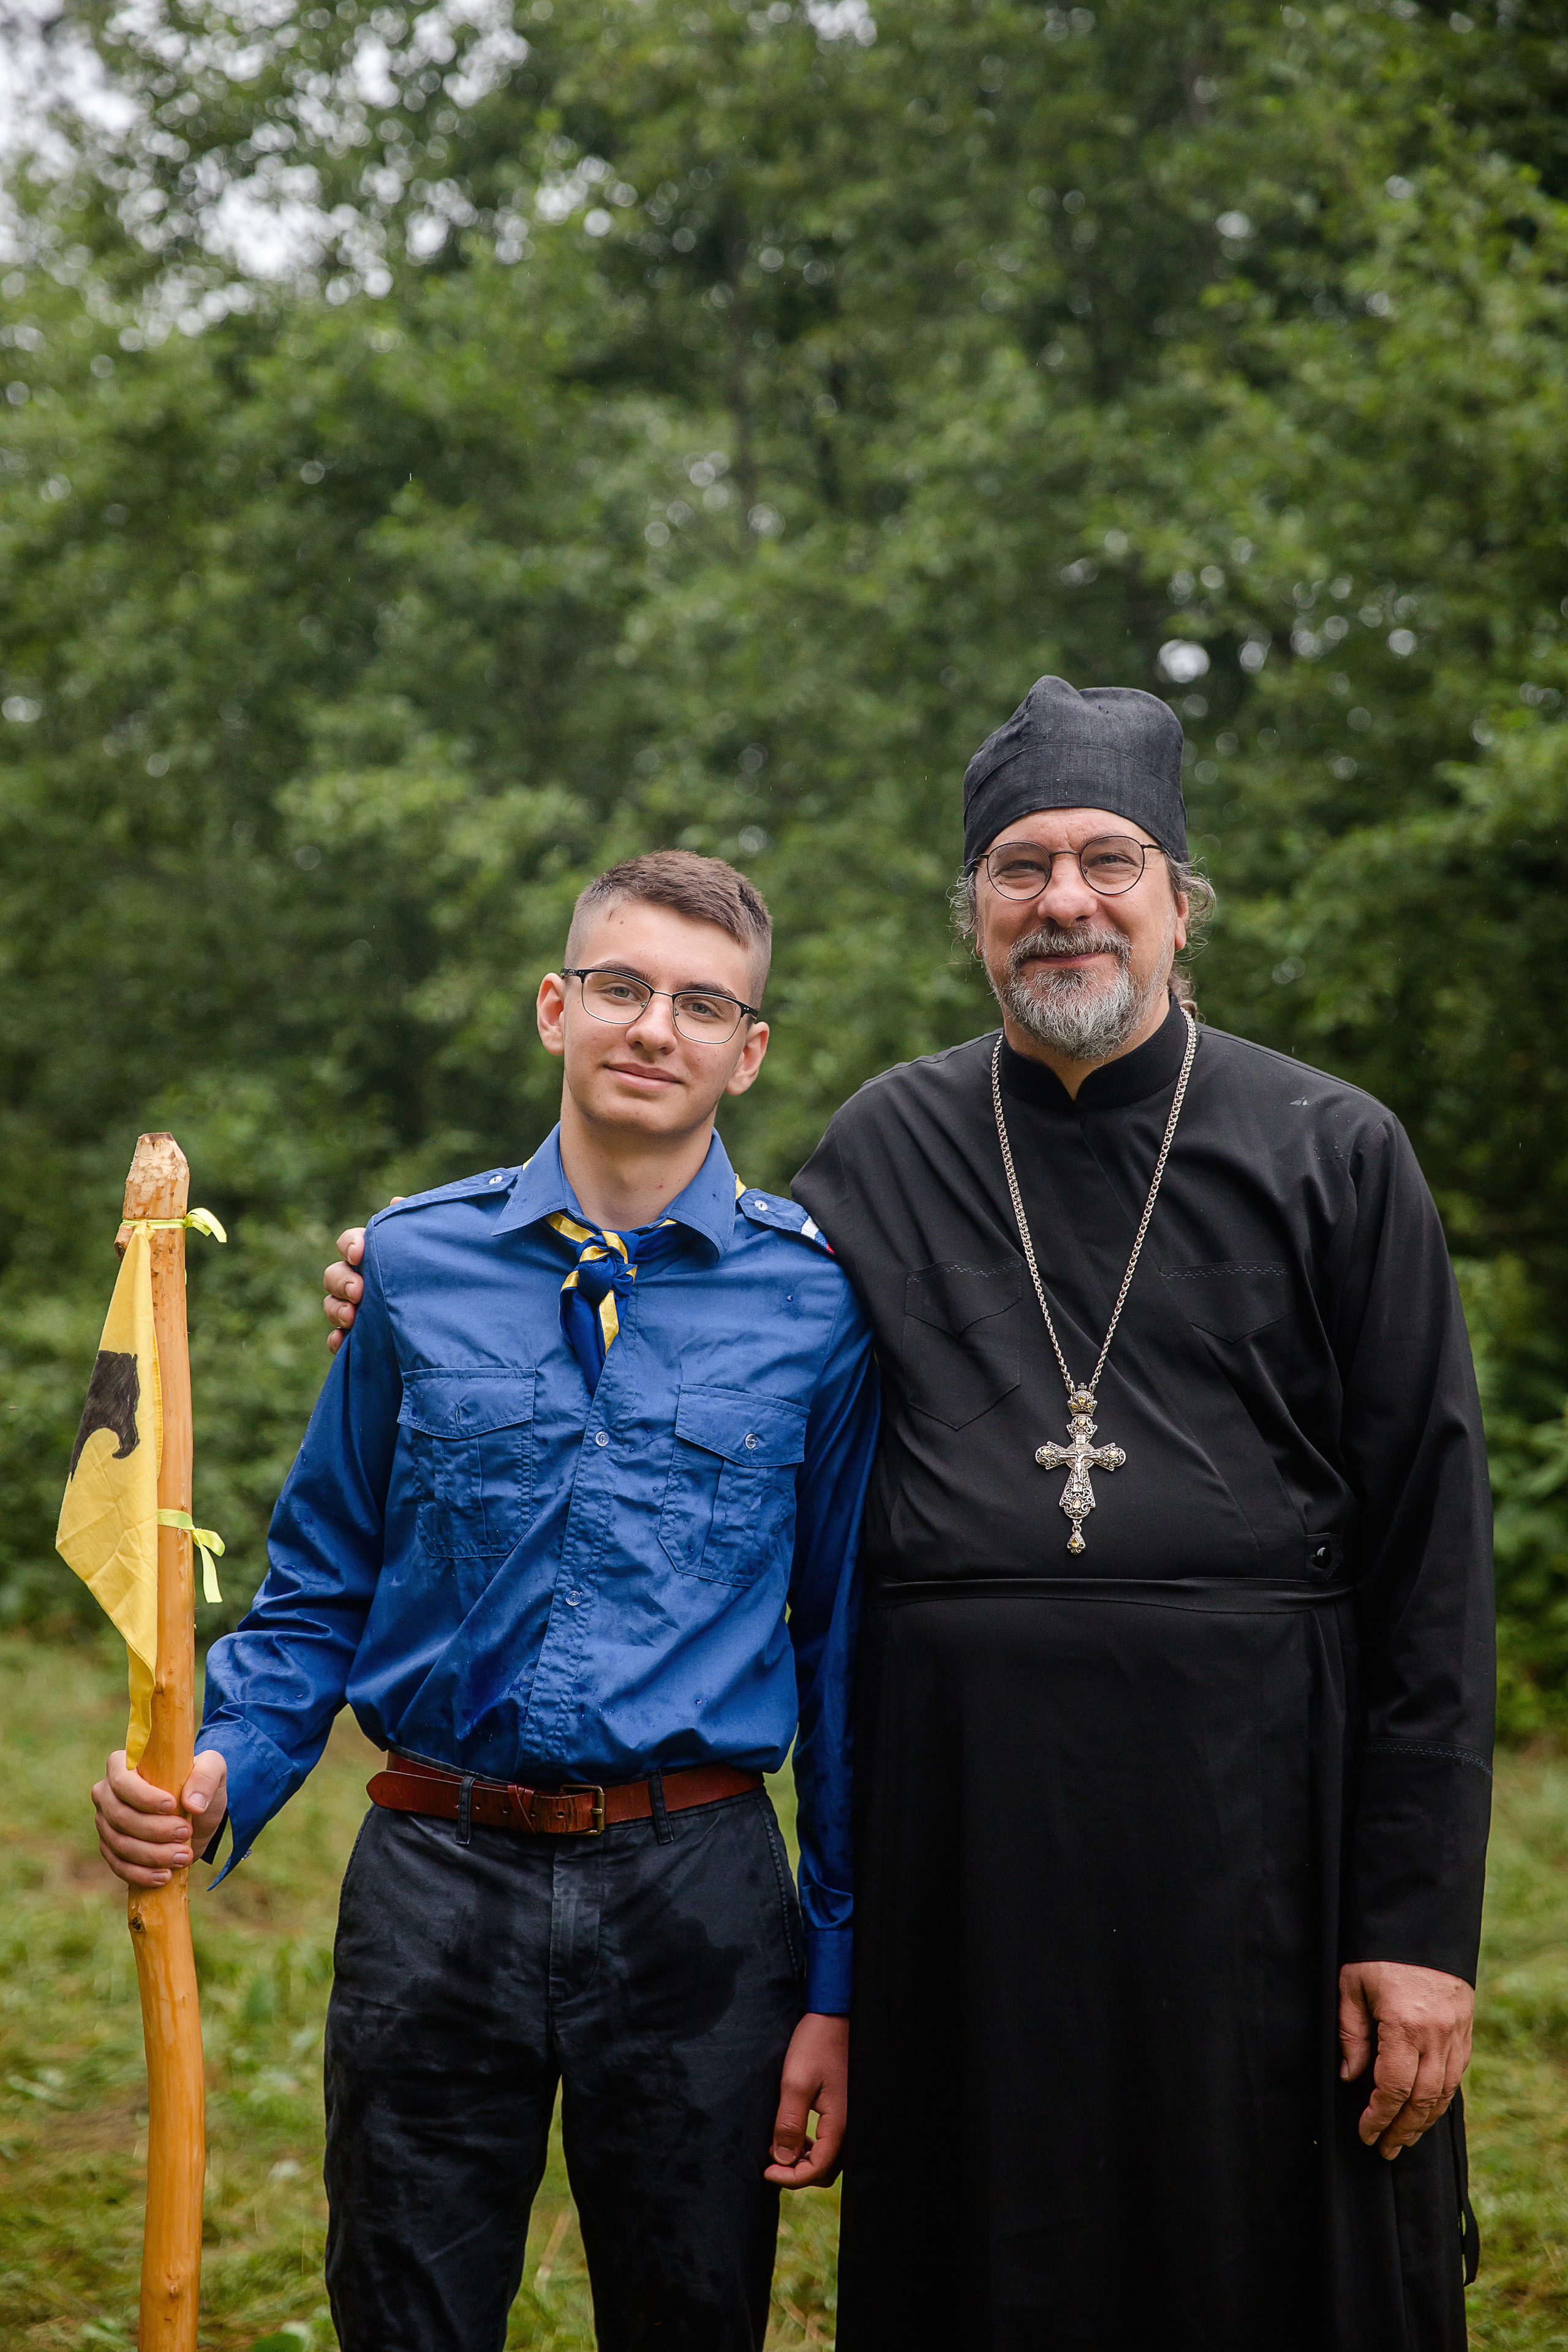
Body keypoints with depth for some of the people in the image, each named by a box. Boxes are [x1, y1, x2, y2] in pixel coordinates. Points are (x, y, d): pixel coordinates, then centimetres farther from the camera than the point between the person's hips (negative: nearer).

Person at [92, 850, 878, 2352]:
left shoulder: (816, 1301, -1)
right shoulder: (417, 1265, 3)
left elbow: (845, 1649, 3)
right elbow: (321, 1591, 9)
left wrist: (838, 1985, 2)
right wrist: (215, 1772, -10)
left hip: (695, 1899, -1)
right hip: (437, 1880, 1)